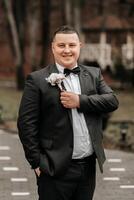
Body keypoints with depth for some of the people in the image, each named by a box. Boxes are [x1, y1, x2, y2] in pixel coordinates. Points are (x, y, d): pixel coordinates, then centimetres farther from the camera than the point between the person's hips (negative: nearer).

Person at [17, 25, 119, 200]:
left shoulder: (94, 74, 11)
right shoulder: (37, 80, -4)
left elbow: (112, 101, -1)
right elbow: (27, 123, -7)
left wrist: (80, 101, -14)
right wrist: (37, 162, -10)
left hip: (89, 166, 4)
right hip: (56, 169, -4)